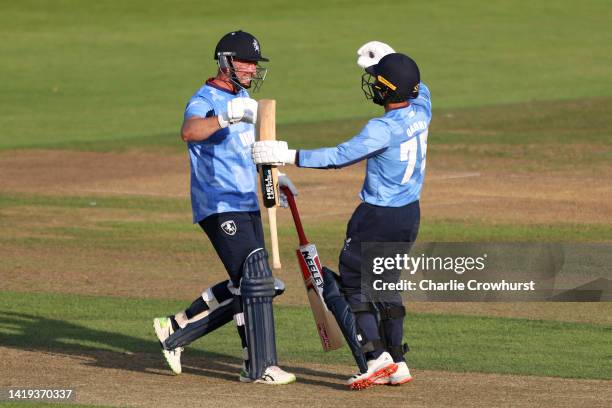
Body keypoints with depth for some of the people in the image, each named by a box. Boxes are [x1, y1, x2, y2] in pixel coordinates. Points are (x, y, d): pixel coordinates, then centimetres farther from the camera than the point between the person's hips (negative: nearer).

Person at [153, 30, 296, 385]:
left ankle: (176, 329, 20)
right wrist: (226, 117, -55)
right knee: (257, 279, -15)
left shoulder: (242, 98, 14)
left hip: (247, 205, 9)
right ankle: (260, 367, -12)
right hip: (219, 207, -9)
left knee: (246, 286, 11)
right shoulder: (204, 101, -14)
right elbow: (190, 131, -39)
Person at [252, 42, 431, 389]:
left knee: (354, 283, 1)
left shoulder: (383, 129, -23)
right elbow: (418, 87, 23)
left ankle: (377, 358, -10)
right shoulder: (421, 112, -1)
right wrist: (387, 59, 22)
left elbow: (340, 156, -27)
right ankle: (397, 364, 17)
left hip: (378, 217, -8)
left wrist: (289, 156, -25)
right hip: (410, 215, 8)